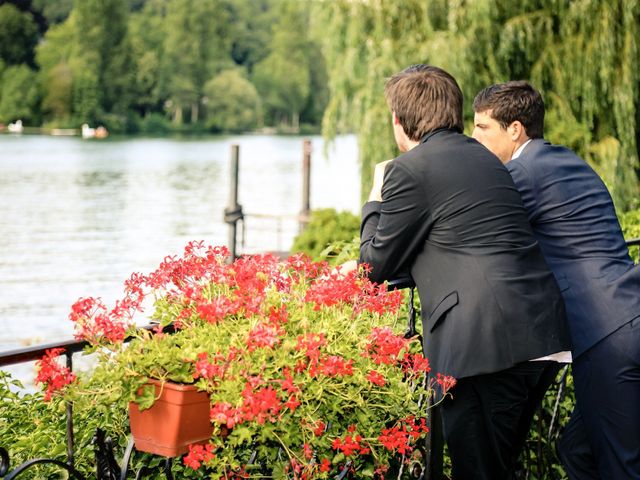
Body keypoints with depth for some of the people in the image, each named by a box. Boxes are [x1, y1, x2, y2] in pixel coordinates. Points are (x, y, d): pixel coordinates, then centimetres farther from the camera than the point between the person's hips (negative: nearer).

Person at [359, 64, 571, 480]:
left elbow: (378, 265, 4)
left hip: (487, 344, -8)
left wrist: (375, 201, 21)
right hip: (544, 336, 8)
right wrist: (368, 265, 38)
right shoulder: (483, 157, 21)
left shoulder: (409, 170, -5)